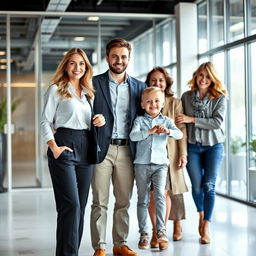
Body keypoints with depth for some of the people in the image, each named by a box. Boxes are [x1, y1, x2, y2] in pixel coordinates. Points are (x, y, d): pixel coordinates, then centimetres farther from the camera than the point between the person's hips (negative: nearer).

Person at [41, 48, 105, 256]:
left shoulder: (89, 92, 18)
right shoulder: (56, 89, 1)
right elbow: (46, 121, -3)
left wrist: (100, 120, 2)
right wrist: (54, 147, -15)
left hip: (85, 149, 6)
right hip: (64, 147, -6)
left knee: (80, 205, 7)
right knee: (71, 204, -13)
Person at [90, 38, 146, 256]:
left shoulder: (139, 87, 11)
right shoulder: (95, 83, 2)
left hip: (127, 150, 3)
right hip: (102, 148, -3)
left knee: (123, 202, 9)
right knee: (100, 203, 0)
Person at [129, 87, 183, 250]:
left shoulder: (166, 121, 9)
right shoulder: (140, 120, 5)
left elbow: (180, 134, -4)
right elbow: (133, 135, -11)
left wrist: (168, 131, -24)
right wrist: (150, 131, -21)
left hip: (160, 163, 0)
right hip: (142, 163, 0)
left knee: (160, 195, -16)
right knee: (143, 200, 5)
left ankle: (161, 230, -7)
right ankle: (144, 233, 14)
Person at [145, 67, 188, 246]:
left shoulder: (175, 103, 5)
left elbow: (181, 130, 1)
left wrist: (183, 154, -5)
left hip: (168, 152, -2)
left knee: (164, 192, -7)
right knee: (152, 193, 0)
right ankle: (156, 232, 11)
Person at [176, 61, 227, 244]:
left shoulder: (219, 98, -2)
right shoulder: (186, 96, 5)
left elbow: (218, 122, -13)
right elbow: (182, 122, 10)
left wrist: (192, 119, -16)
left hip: (213, 146, -1)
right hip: (192, 146, 2)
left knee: (209, 186, -6)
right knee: (197, 186, 2)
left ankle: (206, 227, 0)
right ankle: (201, 215, 30)